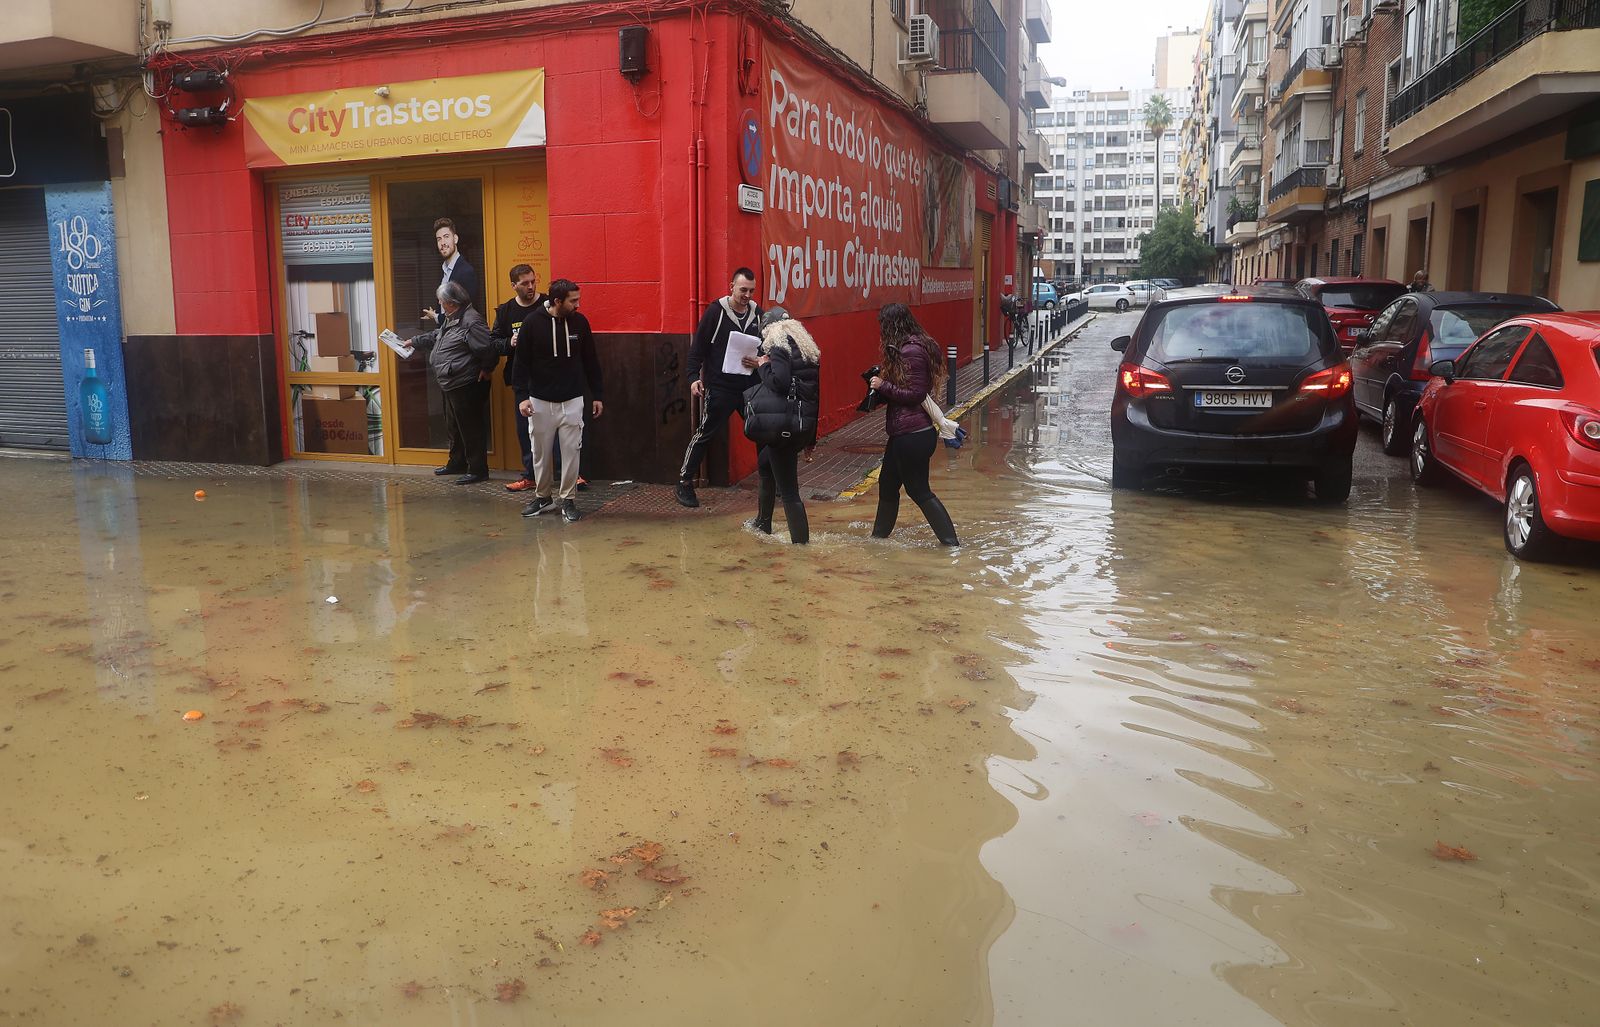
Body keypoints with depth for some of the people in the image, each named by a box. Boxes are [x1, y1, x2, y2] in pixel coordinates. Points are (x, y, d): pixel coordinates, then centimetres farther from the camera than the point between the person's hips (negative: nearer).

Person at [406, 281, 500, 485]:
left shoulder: (471, 321, -21)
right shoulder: (451, 319, 13)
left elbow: (489, 348, -26)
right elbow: (436, 336, 31)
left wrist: (485, 369, -15)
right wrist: (414, 342, 35)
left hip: (467, 386, -11)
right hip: (451, 385, 11)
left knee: (471, 429, -3)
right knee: (453, 427, 21)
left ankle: (477, 470, 6)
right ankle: (457, 463, 35)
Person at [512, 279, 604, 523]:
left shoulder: (579, 321, -2)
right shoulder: (532, 322, -9)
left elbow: (590, 361, 6)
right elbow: (521, 361, -3)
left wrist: (596, 395, 7)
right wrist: (522, 396, -9)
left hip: (572, 401, 1)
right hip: (540, 401, -1)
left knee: (571, 452, 1)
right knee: (540, 453, 10)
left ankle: (568, 500, 13)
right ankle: (542, 497, 26)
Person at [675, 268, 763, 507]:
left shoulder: (758, 313, 3)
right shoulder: (715, 311, -8)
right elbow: (697, 347, -5)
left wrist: (759, 362, -10)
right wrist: (694, 377, -12)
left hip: (751, 387, 4)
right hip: (719, 388, -4)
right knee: (705, 434, 1)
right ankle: (684, 481, 13)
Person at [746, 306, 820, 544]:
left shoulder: (779, 345, -7)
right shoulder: (806, 346, 17)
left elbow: (779, 382, -18)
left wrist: (763, 366, -2)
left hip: (785, 423, -9)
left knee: (788, 490, -5)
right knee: (764, 463, 29)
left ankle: (801, 541, -4)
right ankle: (763, 523, 38)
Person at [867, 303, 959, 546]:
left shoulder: (911, 351, -18)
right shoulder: (912, 347, 13)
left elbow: (915, 394, -20)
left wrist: (883, 385, -13)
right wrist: (881, 384, 2)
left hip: (912, 434, -10)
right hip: (904, 433, 10)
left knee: (918, 490, -1)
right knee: (887, 483, 19)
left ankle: (951, 542, 5)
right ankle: (879, 535, 33)